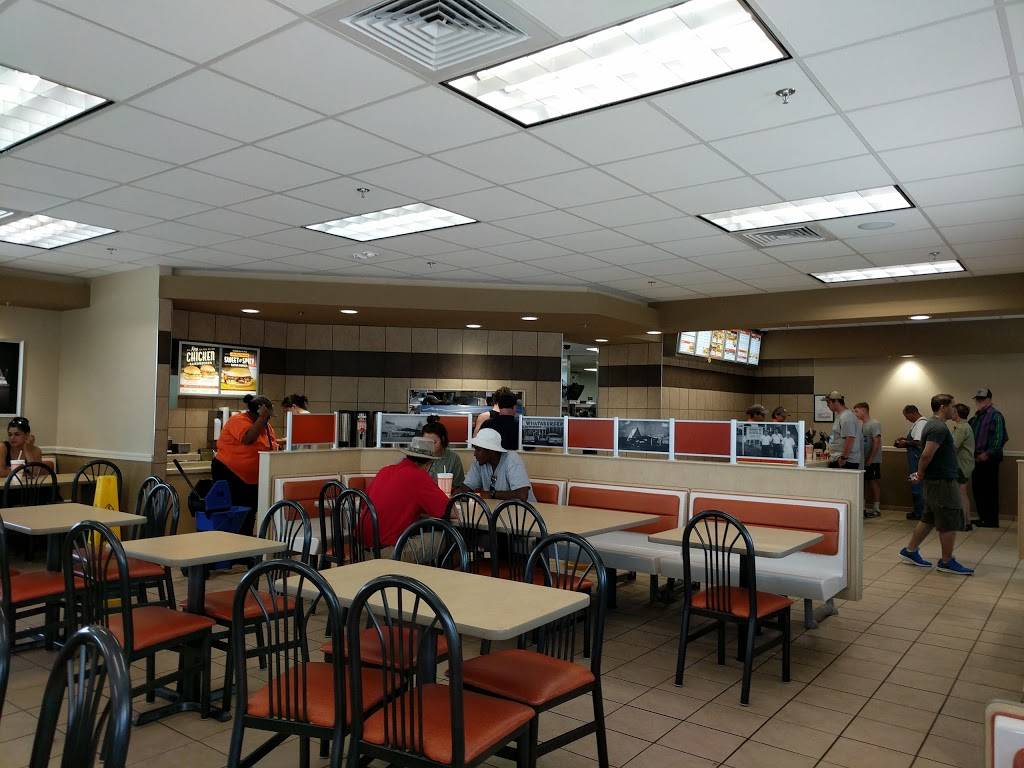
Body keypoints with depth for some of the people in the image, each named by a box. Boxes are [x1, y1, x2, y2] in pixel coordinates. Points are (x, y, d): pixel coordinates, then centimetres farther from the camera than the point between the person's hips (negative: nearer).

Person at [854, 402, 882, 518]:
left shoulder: (874, 424, -13)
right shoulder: (860, 424, 12)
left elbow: (876, 443, -18)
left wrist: (870, 459, -19)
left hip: (872, 461, -8)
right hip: (863, 460, 8)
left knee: (874, 483, -1)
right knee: (865, 482, 11)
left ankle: (876, 509, 6)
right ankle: (864, 507, 18)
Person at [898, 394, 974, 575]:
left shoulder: (933, 424, 14)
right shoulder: (939, 428, -20)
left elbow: (928, 454, 21)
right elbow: (926, 455, -26)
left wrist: (920, 473, 13)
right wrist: (921, 474, -13)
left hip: (936, 480, 10)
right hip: (942, 482, -10)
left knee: (928, 519, 16)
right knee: (950, 522, -1)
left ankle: (909, 551, 23)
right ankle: (947, 562, 7)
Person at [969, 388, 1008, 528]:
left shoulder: (995, 416, -9)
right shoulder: (976, 417, 15)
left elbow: (1000, 438, -16)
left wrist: (987, 454, -18)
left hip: (989, 459, -8)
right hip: (977, 458, 8)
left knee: (990, 490, -3)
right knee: (977, 488, 12)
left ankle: (992, 520, 5)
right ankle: (983, 517, 22)